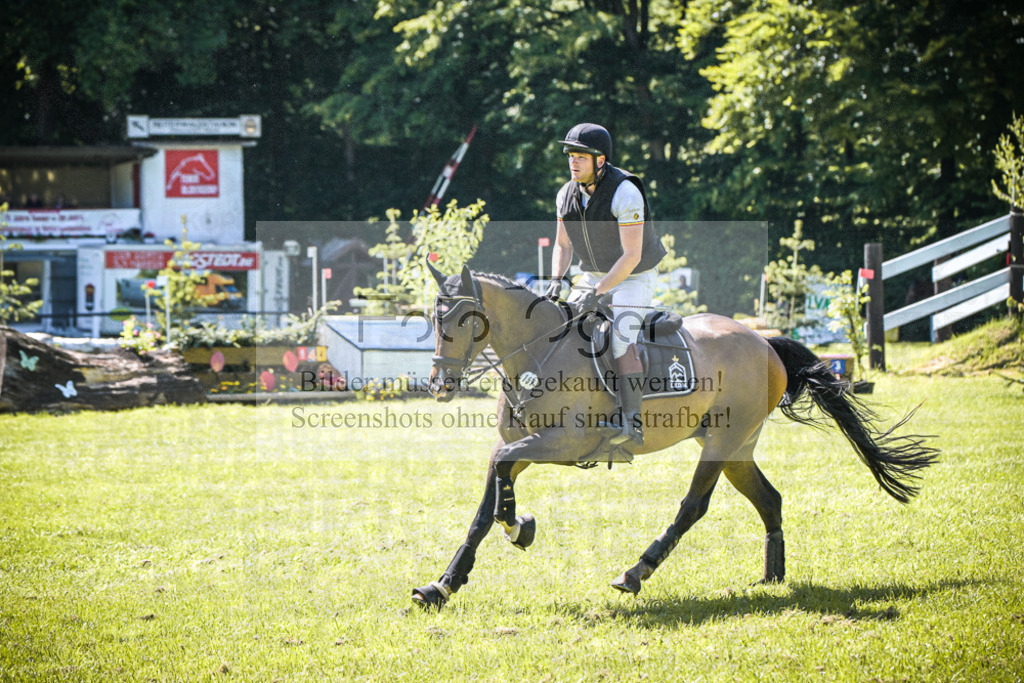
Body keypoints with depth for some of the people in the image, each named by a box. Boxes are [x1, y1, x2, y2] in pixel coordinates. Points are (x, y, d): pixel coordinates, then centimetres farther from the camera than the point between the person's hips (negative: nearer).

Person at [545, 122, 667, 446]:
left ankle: (632, 422, -26)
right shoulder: (567, 194, -4)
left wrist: (598, 293, -31)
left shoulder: (625, 193, -26)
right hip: (594, 274, 7)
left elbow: (631, 256, -28)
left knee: (621, 338, -25)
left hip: (635, 278, -7)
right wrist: (556, 280, -10)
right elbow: (562, 245, 9)